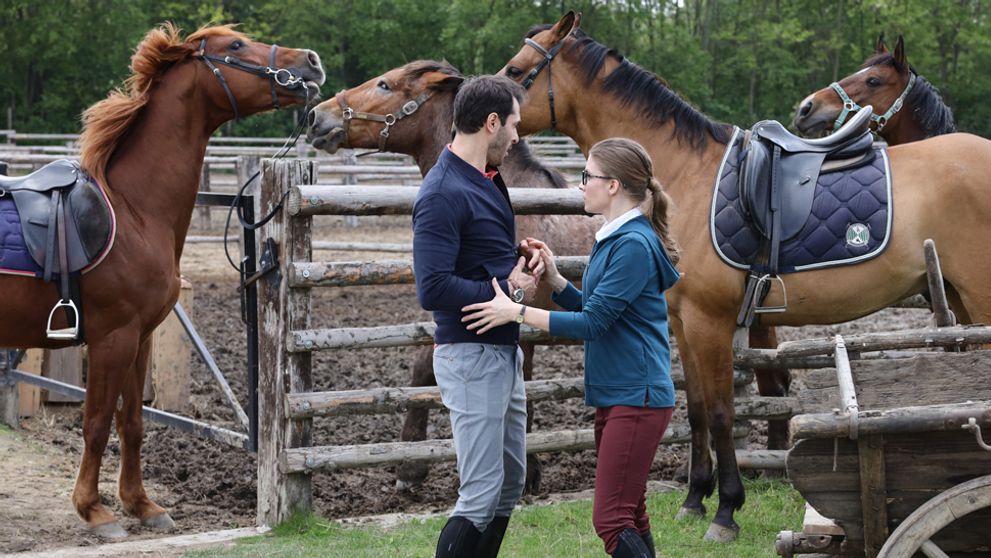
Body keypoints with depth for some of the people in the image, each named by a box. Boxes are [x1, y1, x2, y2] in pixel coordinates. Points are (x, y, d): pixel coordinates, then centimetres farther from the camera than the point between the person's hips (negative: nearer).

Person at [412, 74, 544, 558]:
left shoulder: (488, 180, 10)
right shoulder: (443, 193, -19)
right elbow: (433, 289, -26)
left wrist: (522, 266, 3)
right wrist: (508, 291, -16)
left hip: (504, 350, 10)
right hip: (471, 355, -10)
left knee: (511, 481, 15)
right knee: (481, 493, -9)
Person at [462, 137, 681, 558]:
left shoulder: (634, 245, -18)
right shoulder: (613, 239, 13)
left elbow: (593, 323, -20)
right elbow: (595, 309, 19)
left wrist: (516, 312, -18)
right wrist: (553, 277, 5)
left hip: (636, 397, -11)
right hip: (615, 395, 11)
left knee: (611, 519, -12)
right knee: (629, 515, 13)